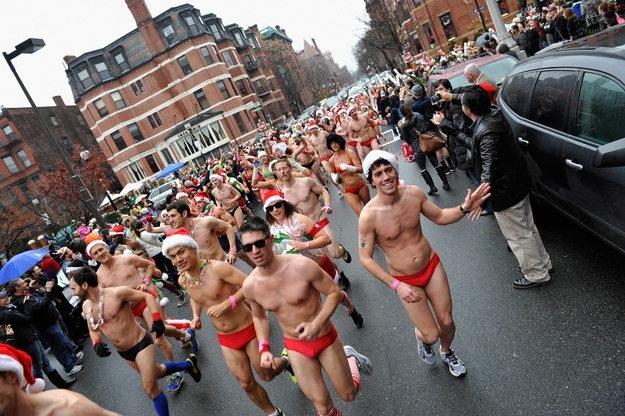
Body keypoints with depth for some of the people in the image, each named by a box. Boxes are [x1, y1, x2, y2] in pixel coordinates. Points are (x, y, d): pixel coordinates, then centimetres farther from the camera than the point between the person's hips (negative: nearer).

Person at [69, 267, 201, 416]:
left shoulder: (117, 293, -25)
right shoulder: (86, 306, -4)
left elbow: (147, 297, -16)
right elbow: (94, 330, 12)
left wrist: (157, 320, -27)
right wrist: (96, 344, -10)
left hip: (140, 343, -7)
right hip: (122, 352, 7)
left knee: (150, 387, -7)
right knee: (156, 372, 24)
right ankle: (189, 364, 46)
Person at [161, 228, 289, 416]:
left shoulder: (216, 268, -27)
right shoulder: (182, 280, -6)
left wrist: (226, 304, -34)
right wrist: (196, 316, -1)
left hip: (248, 329, -5)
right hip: (225, 338, 5)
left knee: (267, 375, 12)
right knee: (246, 383, 12)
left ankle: (285, 361, 47)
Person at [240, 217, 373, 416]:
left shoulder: (302, 266, -27)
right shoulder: (250, 286, -15)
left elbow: (334, 292, -15)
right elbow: (259, 317, 6)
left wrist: (317, 324, -28)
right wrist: (264, 348, -7)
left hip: (325, 338, -2)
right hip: (296, 346, 2)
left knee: (348, 395, 14)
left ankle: (351, 358, 43)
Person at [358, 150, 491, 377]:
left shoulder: (414, 194, -14)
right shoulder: (369, 216, -25)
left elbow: (440, 217, 4)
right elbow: (365, 258, -15)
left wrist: (464, 208, -15)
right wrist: (396, 285, -18)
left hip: (432, 266, 3)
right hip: (405, 281, -3)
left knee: (447, 322, 15)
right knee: (432, 335, 3)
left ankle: (447, 352, 50)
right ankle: (421, 336, 42)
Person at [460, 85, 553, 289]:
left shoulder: (485, 131, -30)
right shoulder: (495, 113, -1)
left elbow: (490, 167, -34)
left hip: (505, 189, -10)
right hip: (517, 182, 10)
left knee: (518, 234, 7)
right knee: (527, 227, 24)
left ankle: (537, 274, 23)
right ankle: (542, 263, 41)